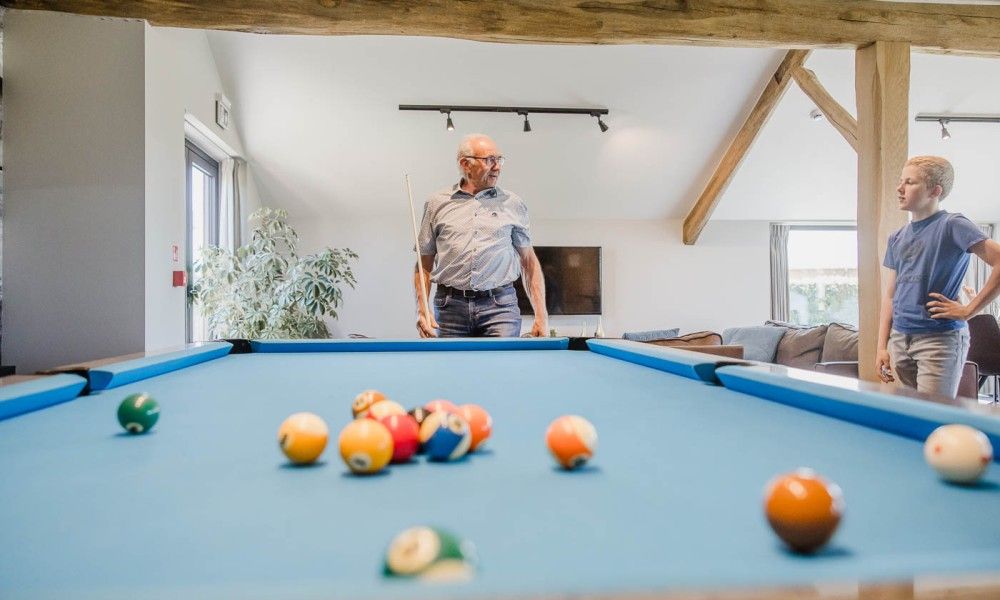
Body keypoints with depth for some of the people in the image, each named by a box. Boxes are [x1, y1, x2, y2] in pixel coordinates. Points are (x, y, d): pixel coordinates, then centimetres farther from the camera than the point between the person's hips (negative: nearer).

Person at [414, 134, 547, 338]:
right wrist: (422, 310, -4)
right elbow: (424, 264, 10)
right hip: (450, 308, 0)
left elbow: (529, 262, 10)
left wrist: (541, 316, 3)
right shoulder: (437, 204, 7)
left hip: (500, 307, 0)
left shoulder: (513, 204, 8)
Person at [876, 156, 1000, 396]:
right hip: (899, 339, 6)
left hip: (940, 339, -6)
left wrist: (968, 310, -14)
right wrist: (882, 347, 9)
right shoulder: (897, 238, 13)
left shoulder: (952, 225, -5)